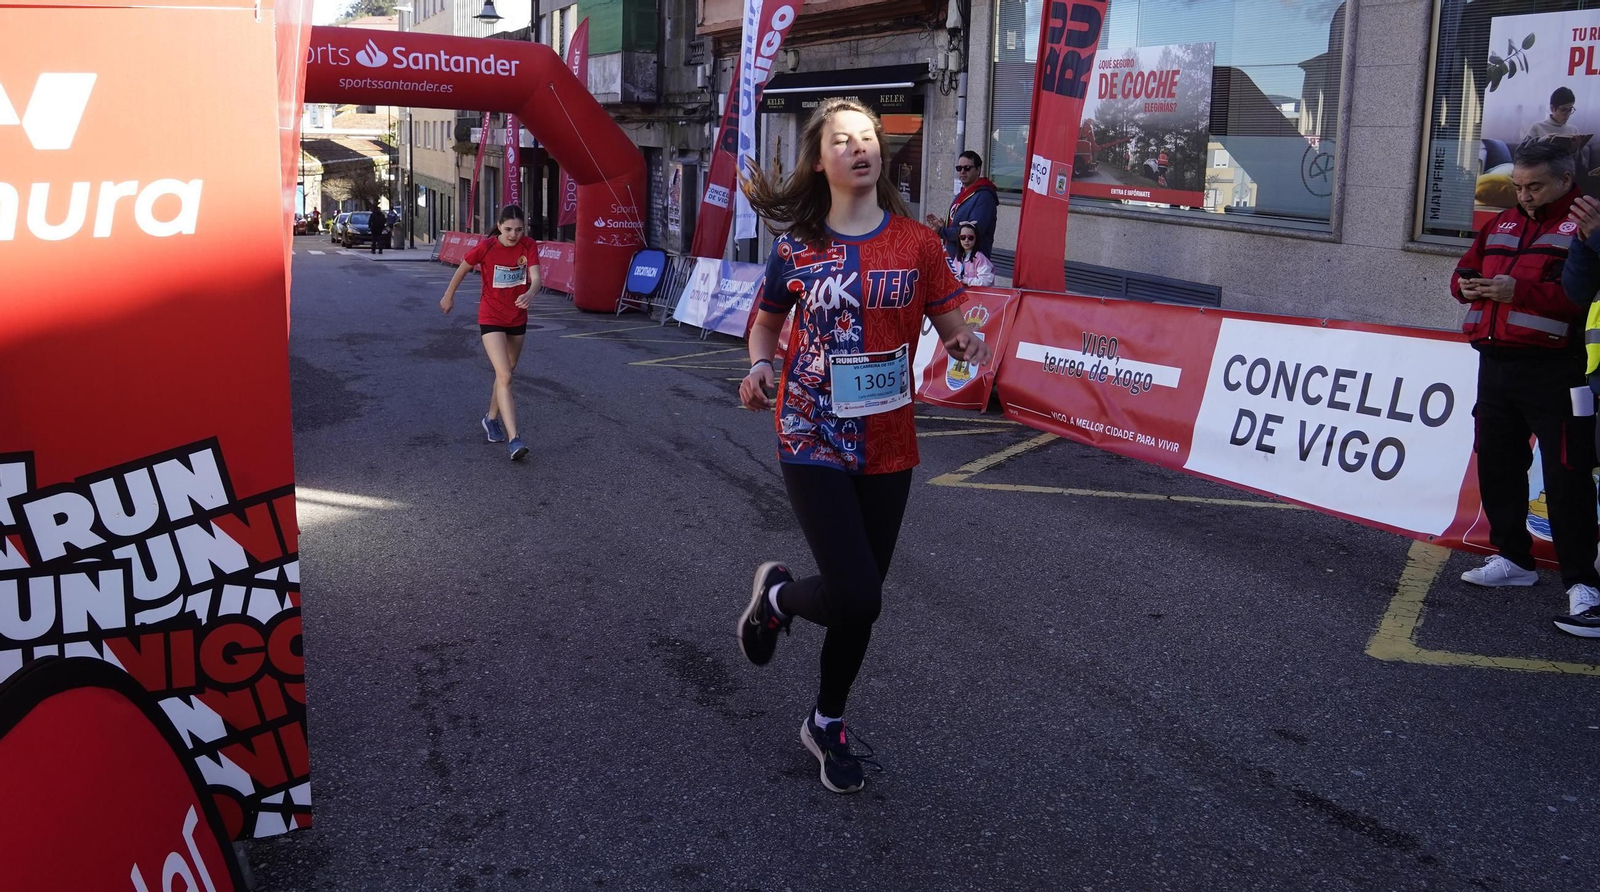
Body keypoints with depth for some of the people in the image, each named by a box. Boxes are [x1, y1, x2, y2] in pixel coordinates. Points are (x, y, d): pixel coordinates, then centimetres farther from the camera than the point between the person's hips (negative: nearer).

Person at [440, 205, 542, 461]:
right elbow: (463, 269, 1)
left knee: (505, 374, 19)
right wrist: (448, 296, 14)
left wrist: (530, 293, -43)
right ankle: (514, 440, -24)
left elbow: (535, 278, -20)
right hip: (491, 319, -4)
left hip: (518, 319, 4)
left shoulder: (529, 246, -8)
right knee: (504, 376, -16)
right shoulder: (485, 247, -15)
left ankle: (491, 418, 43)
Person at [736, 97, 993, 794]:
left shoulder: (915, 243, 0)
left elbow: (952, 326, 3)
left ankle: (827, 723, 36)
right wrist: (759, 367, -9)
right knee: (857, 598, -16)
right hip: (813, 442, -2)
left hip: (887, 446, 3)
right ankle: (776, 593, 19)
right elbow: (766, 322, 12)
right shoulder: (796, 247, -2)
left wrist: (965, 344, -20)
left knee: (861, 598, 13)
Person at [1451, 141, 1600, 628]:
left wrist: (1519, 290, -24)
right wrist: (1467, 285, -4)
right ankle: (1513, 558, 27)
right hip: (1496, 365, 7)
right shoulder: (1503, 224, 17)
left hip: (1555, 372, -7)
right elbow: (1465, 269, 19)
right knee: (1497, 465, 13)